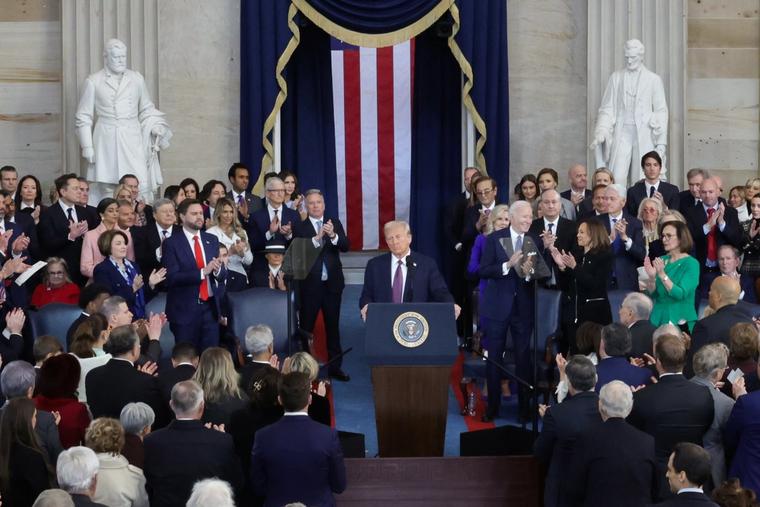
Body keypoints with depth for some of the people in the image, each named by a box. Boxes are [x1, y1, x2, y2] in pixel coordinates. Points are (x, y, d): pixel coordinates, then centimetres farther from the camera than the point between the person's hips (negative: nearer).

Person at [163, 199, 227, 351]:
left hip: (210, 307, 4)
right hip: (184, 309, -4)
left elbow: (223, 274, 9)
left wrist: (217, 270, -15)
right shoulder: (172, 243, -5)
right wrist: (202, 272, -23)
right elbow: (172, 277, -15)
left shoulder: (212, 240, 10)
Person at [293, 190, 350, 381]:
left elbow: (345, 246, -6)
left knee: (333, 325, 10)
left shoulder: (334, 223, 7)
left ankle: (335, 366, 17)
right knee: (306, 327, 2)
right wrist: (317, 238, -27)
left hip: (332, 283, 3)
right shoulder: (299, 227, -1)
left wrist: (333, 235, -24)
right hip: (310, 284, -3)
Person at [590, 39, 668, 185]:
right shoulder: (616, 77, 10)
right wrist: (601, 133, -5)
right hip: (622, 133, 1)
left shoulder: (653, 79, 7)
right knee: (616, 179, -11)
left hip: (644, 135, -1)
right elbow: (607, 108, 9)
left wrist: (661, 143, 0)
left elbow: (661, 112, 6)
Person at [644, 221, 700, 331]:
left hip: (680, 321, -4)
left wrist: (662, 274, -28)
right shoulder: (662, 260, 6)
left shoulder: (691, 263, -9)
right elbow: (652, 294, 4)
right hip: (658, 317, 5)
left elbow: (681, 294, -20)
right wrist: (651, 277, -15)